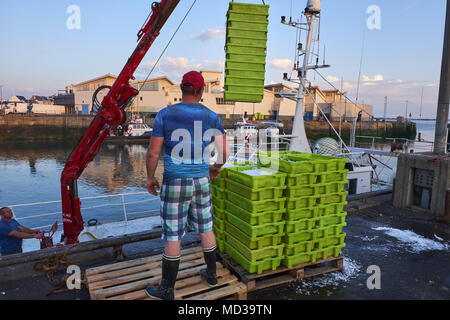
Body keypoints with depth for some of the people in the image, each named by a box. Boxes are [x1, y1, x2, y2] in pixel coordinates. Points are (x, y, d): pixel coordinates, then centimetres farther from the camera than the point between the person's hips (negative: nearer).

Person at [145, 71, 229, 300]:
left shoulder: (166, 114, -10)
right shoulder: (212, 117, -1)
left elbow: (153, 152, -10)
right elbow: (224, 152, -1)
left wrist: (150, 178, 5)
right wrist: (216, 167, 20)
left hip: (174, 184, -3)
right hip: (201, 182, 4)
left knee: (172, 236, 6)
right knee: (206, 229, 19)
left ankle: (167, 291, 21)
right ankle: (211, 274, 36)